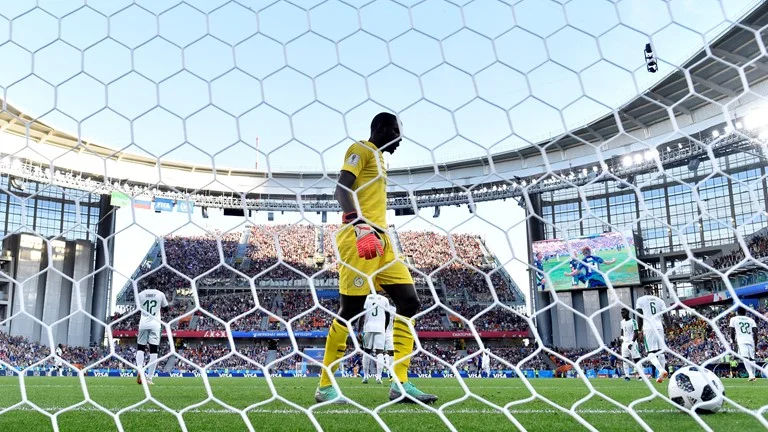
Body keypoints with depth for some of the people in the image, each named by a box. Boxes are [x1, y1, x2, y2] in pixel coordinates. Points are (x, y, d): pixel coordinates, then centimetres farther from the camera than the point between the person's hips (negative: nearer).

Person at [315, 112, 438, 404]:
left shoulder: (378, 159, 28)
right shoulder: (361, 149, 1)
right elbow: (342, 188, -14)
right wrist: (359, 225, -28)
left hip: (380, 240, 9)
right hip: (359, 237, -9)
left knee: (409, 301, 0)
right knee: (350, 309, -8)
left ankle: (400, 384, 1)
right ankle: (325, 386, 4)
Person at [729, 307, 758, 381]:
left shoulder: (734, 319, 9)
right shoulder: (751, 320, 16)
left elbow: (732, 332, 5)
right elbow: (755, 332, 8)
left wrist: (734, 342, 15)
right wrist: (755, 344, 13)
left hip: (741, 341, -4)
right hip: (751, 341, 4)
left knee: (745, 358, -17)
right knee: (751, 358, 12)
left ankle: (751, 375, -32)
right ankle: (753, 375, 13)